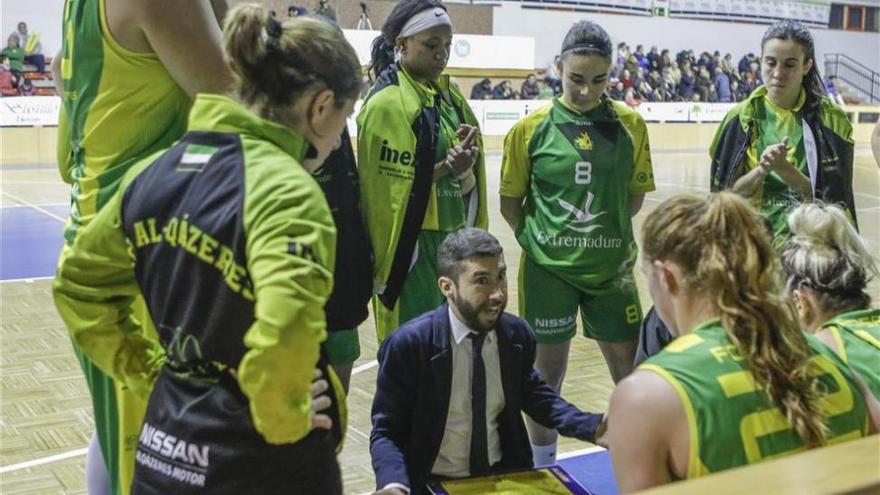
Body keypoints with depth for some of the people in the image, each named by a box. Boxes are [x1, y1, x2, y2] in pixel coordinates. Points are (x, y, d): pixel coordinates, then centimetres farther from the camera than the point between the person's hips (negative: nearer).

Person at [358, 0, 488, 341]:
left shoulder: (449, 95, 12)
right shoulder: (388, 102, -11)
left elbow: (467, 187, 9)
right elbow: (392, 187, -13)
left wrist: (464, 168, -12)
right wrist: (444, 169, -19)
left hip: (453, 242, 7)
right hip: (411, 248, -7)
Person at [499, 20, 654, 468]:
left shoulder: (629, 124, -1)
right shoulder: (532, 127, -6)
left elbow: (636, 192, 9)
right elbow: (510, 200, 2)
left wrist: (607, 229, 1)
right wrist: (536, 240, -5)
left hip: (611, 266, 2)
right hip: (548, 268, -1)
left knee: (629, 368, 10)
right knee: (548, 368, 10)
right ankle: (542, 466, 28)